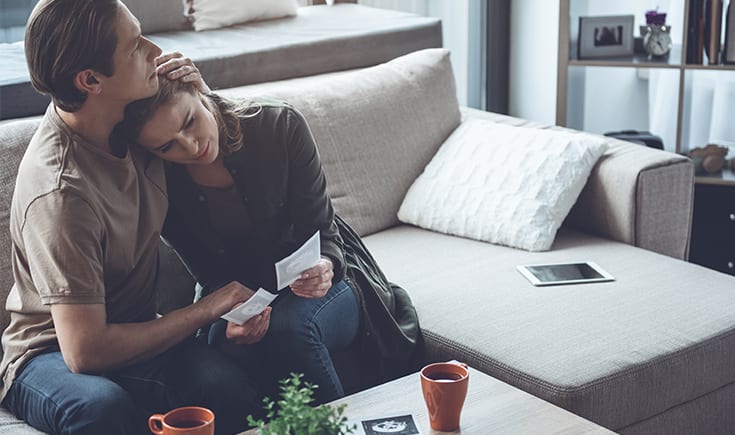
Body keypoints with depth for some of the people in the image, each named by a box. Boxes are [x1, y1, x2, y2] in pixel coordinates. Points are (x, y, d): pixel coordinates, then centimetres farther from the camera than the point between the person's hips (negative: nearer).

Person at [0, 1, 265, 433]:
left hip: (131, 333, 5)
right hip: (51, 355, -5)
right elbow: (85, 351, -26)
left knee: (228, 385, -28)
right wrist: (206, 309, -16)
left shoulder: (128, 116, -5)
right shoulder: (61, 190, -27)